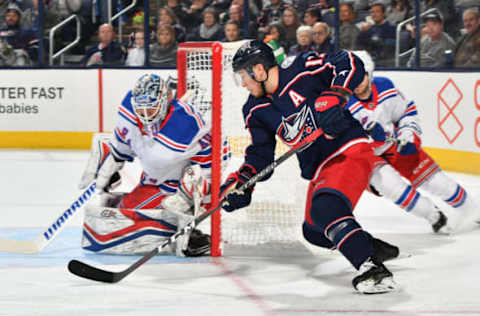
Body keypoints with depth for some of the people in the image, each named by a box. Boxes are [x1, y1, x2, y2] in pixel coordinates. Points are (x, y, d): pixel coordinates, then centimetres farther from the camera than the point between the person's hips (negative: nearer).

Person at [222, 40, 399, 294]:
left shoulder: (302, 69, -13)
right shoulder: (256, 110, 8)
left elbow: (350, 64, -16)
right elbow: (260, 153, 13)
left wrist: (332, 98, -29)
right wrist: (241, 181, -3)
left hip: (350, 151, -9)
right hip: (319, 170, 9)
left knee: (326, 208, -31)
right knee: (314, 231, 14)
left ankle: (373, 270, -34)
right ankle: (378, 249, 30)